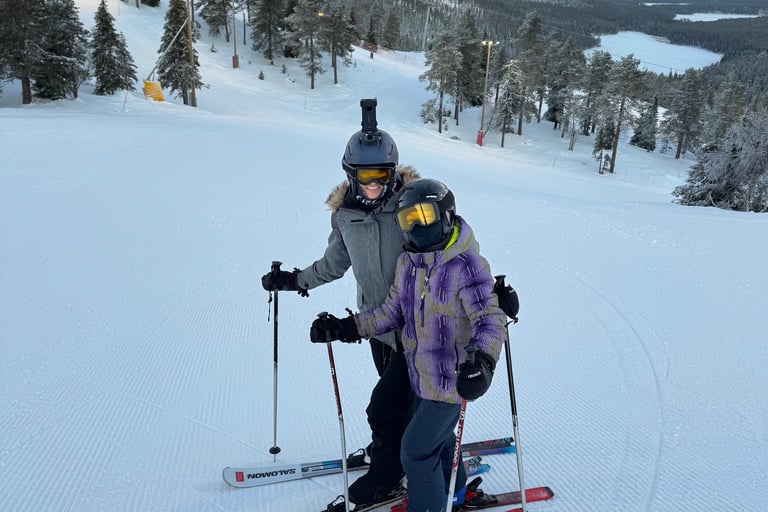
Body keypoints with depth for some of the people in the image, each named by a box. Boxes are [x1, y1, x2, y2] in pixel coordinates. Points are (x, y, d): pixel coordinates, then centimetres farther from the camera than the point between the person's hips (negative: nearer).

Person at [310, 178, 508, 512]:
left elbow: (490, 319, -23)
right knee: (437, 436, 26)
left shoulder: (465, 265, -22)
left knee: (417, 451, -1)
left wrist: (482, 360, -40)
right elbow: (392, 312, 9)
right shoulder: (407, 263, 1)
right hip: (422, 375, 8)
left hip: (452, 379, -8)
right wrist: (347, 328, 2)